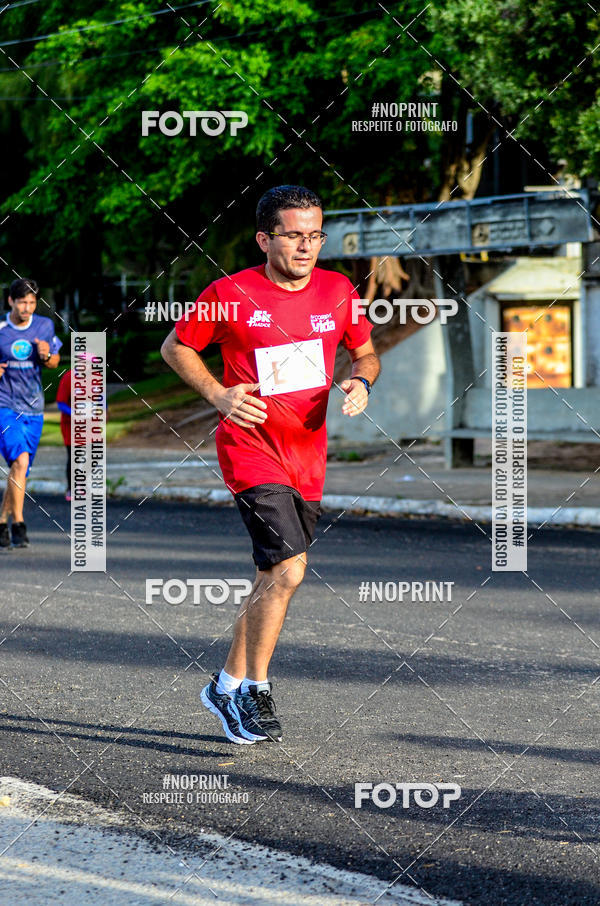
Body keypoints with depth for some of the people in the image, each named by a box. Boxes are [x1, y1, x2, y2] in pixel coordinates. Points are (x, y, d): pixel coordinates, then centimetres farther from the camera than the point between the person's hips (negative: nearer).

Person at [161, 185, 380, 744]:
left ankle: (228, 685, 29)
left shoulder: (338, 292, 3)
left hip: (308, 454, 5)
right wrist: (218, 395, -10)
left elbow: (365, 353, 18)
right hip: (251, 449, -5)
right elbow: (175, 347, 4)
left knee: (274, 579, 12)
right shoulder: (230, 294, -8)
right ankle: (254, 691, -3)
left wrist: (361, 383, -5)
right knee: (287, 569, -19)